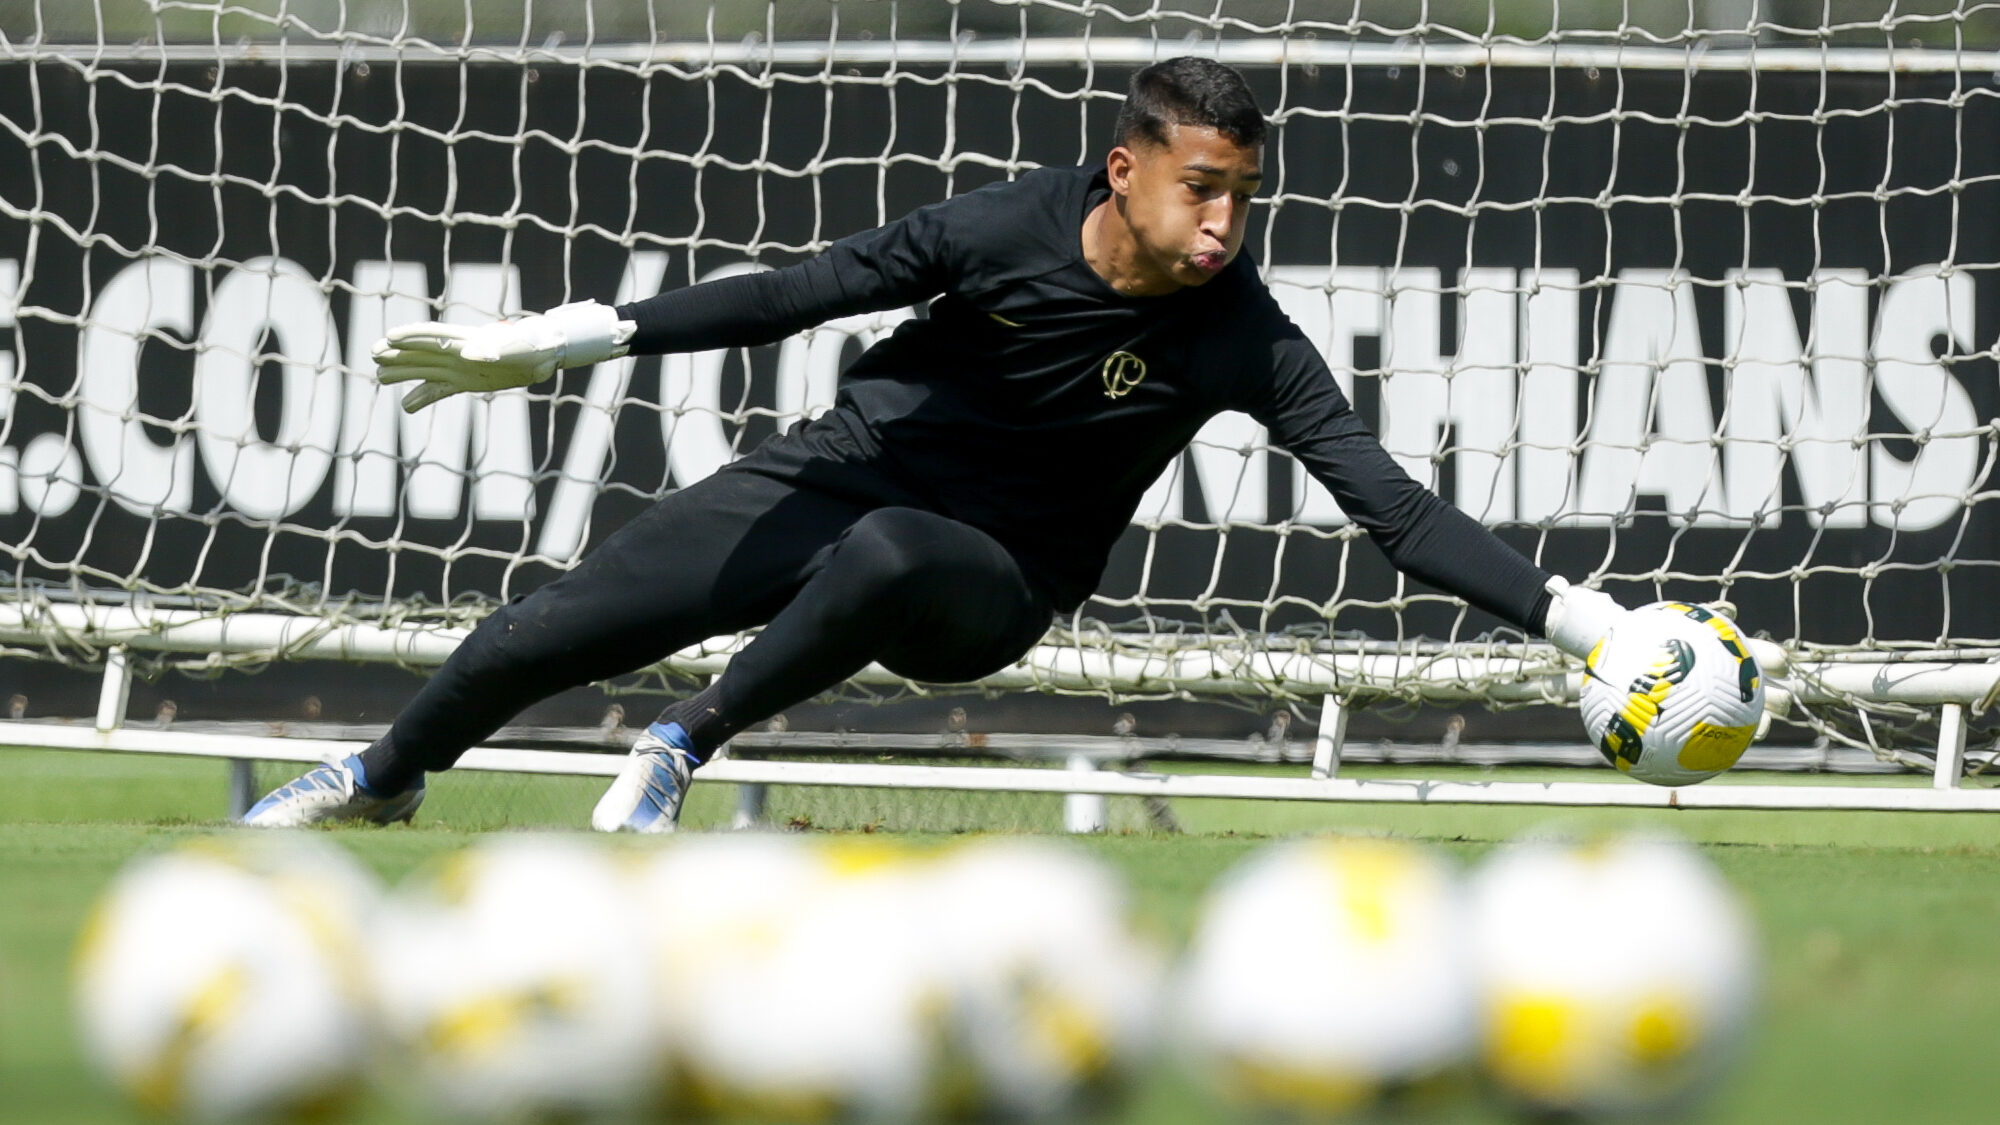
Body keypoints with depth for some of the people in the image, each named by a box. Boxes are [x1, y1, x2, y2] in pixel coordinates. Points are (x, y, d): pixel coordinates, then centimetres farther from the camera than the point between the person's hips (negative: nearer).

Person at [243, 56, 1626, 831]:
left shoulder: (1239, 335, -20)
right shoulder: (1013, 229, -19)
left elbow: (1391, 500, -23)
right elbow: (796, 295, -14)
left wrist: (1567, 611, -36)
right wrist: (559, 340, -17)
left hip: (983, 586, -2)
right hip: (838, 483, 2)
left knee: (882, 553, -40)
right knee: (549, 632, -3)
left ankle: (685, 749, -18)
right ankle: (384, 778, 30)